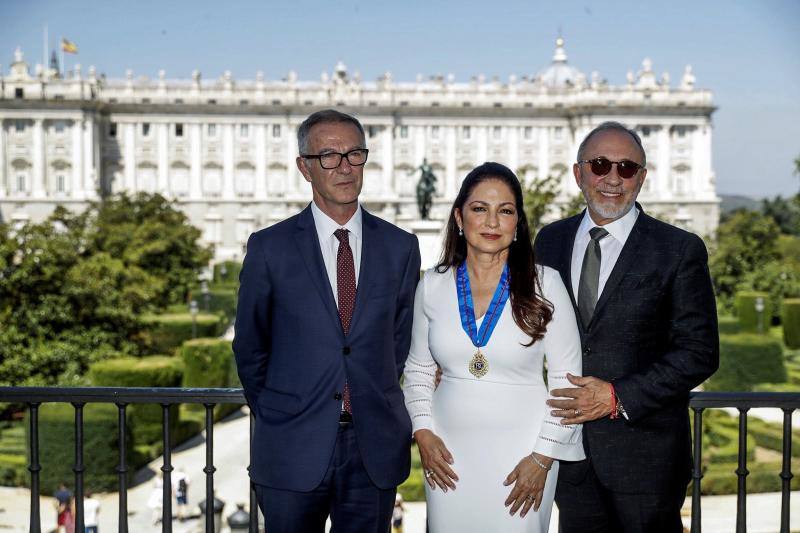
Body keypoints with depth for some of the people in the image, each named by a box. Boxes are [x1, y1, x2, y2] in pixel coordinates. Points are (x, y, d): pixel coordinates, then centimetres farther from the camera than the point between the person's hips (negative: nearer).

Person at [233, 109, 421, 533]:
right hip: (293, 449, -2)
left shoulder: (400, 247, 5)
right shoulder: (269, 247, -1)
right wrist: (277, 418, 8)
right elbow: (249, 346, 6)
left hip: (375, 448, 2)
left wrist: (378, 405, 10)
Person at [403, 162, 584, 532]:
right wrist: (423, 432, -1)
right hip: (448, 452, 2)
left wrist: (543, 457, -7)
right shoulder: (433, 285, 2)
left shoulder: (544, 284, -5)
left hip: (521, 450, -2)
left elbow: (566, 378, -3)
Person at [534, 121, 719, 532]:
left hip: (642, 448, -3)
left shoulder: (680, 250, -5)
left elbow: (699, 352, -7)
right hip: (568, 441, 4)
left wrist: (620, 398, -16)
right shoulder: (550, 240, 8)